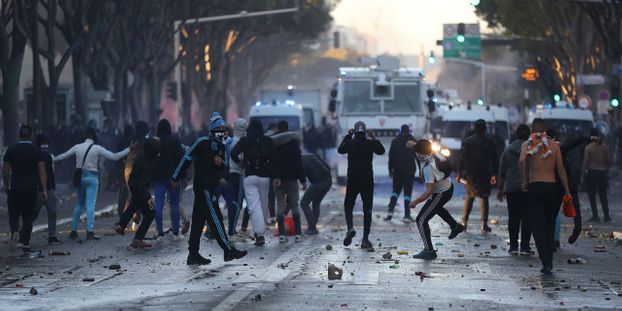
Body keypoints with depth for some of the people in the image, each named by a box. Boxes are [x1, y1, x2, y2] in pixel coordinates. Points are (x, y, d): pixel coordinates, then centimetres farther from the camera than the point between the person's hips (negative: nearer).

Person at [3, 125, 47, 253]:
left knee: (14, 215, 8)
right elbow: (42, 173, -3)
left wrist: (6, 185, 17)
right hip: (31, 189, 0)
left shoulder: (11, 150, 1)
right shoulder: (38, 152, 1)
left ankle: (15, 232, -21)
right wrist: (44, 190, -1)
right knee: (28, 217, 7)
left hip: (15, 188, 0)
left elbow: (5, 171, 3)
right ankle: (25, 245, 6)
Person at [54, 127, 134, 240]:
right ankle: (89, 231, -14)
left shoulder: (77, 147, 3)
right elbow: (114, 157, -7)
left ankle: (73, 231, 14)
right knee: (90, 205, -7)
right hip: (92, 178, -4)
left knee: (79, 204, 14)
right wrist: (129, 149, 0)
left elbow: (63, 156, 14)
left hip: (80, 177, 4)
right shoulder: (97, 148, -6)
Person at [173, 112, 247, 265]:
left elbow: (222, 166, 16)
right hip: (203, 187, -9)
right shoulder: (202, 143, -10)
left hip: (210, 187, 9)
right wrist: (176, 178, -7)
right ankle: (228, 250, -8)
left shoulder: (220, 146, 15)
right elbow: (187, 159, -8)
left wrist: (222, 177, -7)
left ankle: (193, 255, 12)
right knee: (215, 219, -8)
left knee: (198, 221, 9)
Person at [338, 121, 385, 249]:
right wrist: (373, 138, 15)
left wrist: (347, 136, 21)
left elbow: (340, 150, 16)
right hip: (368, 180, 0)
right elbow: (381, 151, 14)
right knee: (367, 209, 6)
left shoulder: (350, 143, -5)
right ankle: (365, 239, 2)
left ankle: (350, 228, -12)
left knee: (348, 205, 15)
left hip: (352, 180, 0)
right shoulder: (370, 143, -4)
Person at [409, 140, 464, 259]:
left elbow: (429, 191, -37)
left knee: (421, 220, -8)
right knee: (436, 207, 41)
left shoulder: (428, 168, -35)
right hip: (449, 187, 9)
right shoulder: (436, 154, -13)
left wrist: (415, 202, -35)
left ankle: (429, 250, -12)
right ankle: (456, 226, 54)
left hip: (440, 194, -9)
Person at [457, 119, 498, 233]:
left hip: (470, 173, 1)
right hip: (484, 174, -1)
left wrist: (459, 173, -1)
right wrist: (494, 174, 12)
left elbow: (463, 158, -4)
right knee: (484, 197, 8)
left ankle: (464, 221, 7)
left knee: (469, 197, 14)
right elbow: (494, 160, 4)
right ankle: (484, 223, -1)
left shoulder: (468, 141, -1)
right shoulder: (490, 142, 1)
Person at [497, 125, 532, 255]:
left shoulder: (508, 150, 7)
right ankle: (525, 246, -5)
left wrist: (500, 189, 17)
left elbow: (501, 173, 10)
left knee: (513, 218, 8)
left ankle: (513, 246, 6)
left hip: (511, 189, 3)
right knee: (526, 218, 0)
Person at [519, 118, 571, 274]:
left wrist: (524, 180, -7)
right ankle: (549, 261, 16)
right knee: (550, 226, 15)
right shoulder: (554, 146, 7)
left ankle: (546, 263, -12)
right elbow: (561, 169, 5)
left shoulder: (527, 144, 1)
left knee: (538, 226, -1)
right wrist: (567, 191, 9)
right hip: (552, 187, 2)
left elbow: (522, 161, -18)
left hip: (535, 187, -2)